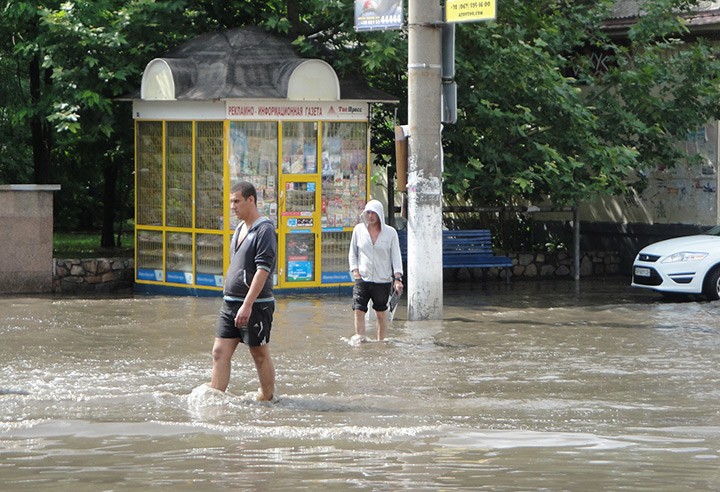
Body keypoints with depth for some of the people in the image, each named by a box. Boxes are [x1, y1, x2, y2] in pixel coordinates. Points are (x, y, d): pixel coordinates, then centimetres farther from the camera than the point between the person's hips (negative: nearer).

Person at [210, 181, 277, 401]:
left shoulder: (264, 230, -13)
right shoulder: (240, 229, 15)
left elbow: (263, 269, -20)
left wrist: (247, 305, -24)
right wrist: (230, 300, 19)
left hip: (255, 304, -8)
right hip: (230, 302, 8)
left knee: (260, 354, 2)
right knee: (220, 352, 2)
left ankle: (267, 398, 13)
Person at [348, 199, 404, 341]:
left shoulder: (390, 232, 0)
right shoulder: (359, 230, 4)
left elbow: (396, 256, 0)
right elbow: (352, 254, 12)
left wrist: (397, 278, -9)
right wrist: (355, 272, -1)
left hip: (383, 280, -1)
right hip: (363, 279, 1)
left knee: (381, 313, 7)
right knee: (358, 310, -13)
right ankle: (360, 339, -9)